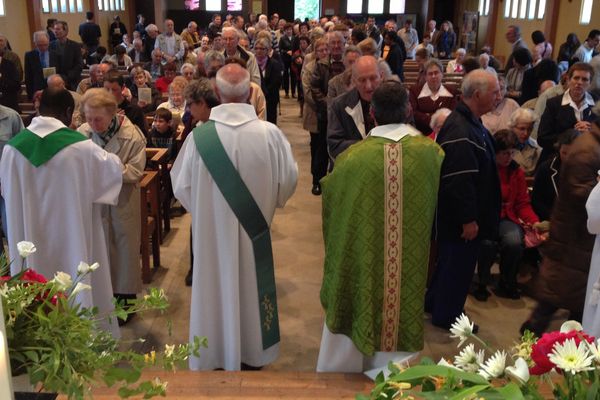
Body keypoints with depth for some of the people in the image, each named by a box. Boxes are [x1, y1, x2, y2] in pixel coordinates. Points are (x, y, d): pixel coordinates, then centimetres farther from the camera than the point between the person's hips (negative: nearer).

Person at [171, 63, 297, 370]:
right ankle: (253, 351, 37)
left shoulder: (199, 136, -17)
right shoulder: (270, 133, -17)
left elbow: (181, 186, -6)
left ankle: (217, 355, 33)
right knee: (251, 285, 19)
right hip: (255, 228, 1)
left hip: (212, 228, 0)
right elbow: (288, 179, -6)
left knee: (218, 286, 16)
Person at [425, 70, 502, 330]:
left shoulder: (470, 123, 7)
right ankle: (446, 316, 24)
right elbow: (459, 182, -30)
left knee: (451, 261, 23)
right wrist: (468, 219, -24)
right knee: (459, 263, 6)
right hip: (460, 217, -10)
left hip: (465, 213, 10)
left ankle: (434, 303, 40)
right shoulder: (460, 132, -28)